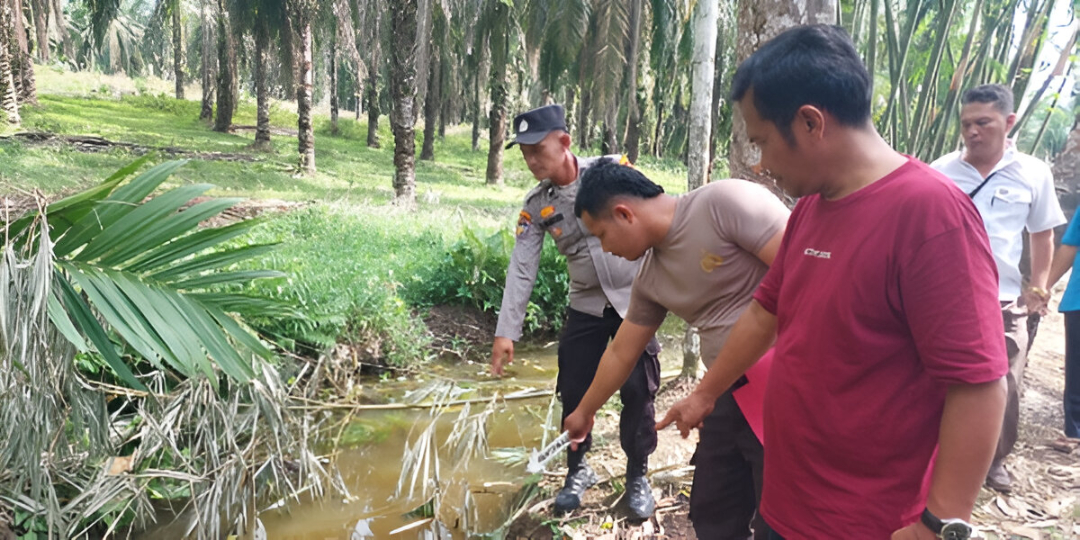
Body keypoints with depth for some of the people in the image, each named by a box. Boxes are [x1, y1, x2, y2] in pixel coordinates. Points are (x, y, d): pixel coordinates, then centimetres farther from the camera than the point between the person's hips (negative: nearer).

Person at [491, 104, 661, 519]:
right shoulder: (535, 206, -4)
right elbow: (521, 269, -6)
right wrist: (506, 332, -11)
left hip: (634, 299, -3)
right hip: (586, 307, 3)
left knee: (638, 392, 1)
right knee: (574, 392, 5)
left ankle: (637, 476, 22)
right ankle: (577, 471, 29)